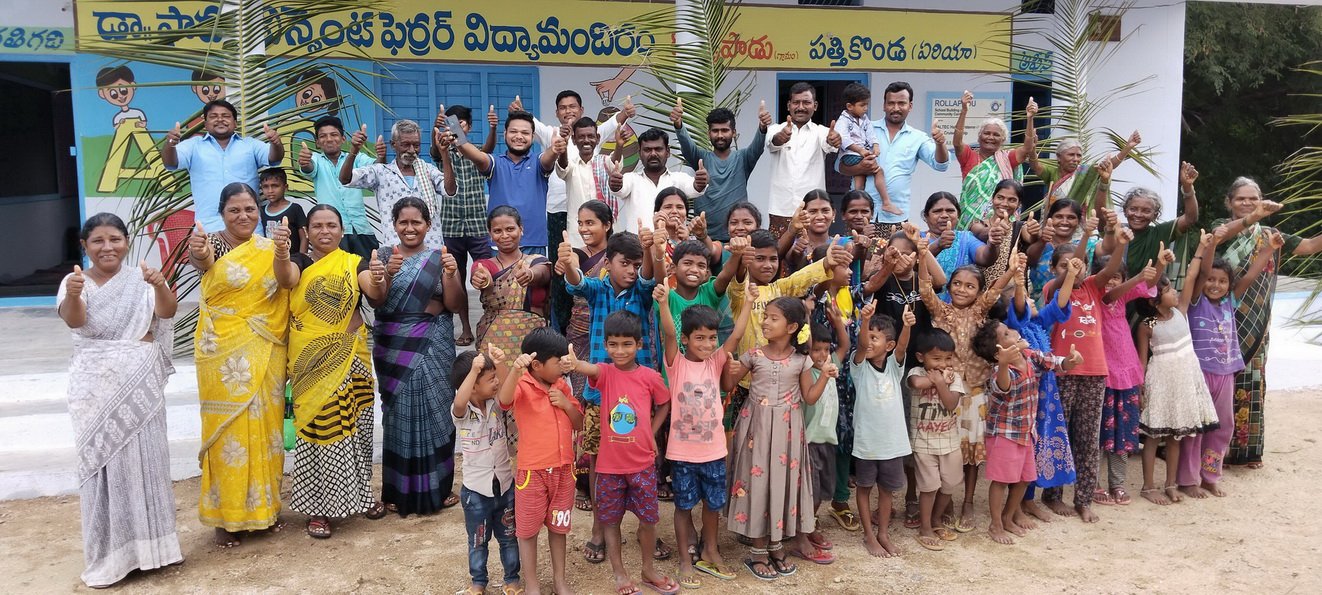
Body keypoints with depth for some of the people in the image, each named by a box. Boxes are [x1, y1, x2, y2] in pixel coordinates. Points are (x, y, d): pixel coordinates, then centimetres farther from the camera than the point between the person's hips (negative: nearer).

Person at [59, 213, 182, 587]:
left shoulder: (141, 280, 2)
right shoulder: (76, 282, -1)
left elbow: (167, 312, -16)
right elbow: (73, 319, -21)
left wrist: (160, 285, -38)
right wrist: (72, 293, -44)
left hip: (140, 384, 1)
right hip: (97, 386, -1)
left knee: (145, 456, 6)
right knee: (104, 461, 3)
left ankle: (149, 541, 20)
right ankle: (108, 555, 12)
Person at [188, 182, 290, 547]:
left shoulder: (269, 248, 4)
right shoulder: (213, 244, -4)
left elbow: (286, 281, -15)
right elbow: (202, 261, -28)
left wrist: (282, 254, -37)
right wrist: (198, 254, -52)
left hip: (264, 353, 3)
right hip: (224, 351, -3)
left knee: (264, 425, 9)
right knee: (228, 426, 0)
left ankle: (263, 505, 23)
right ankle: (226, 514, 10)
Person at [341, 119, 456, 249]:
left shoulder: (428, 170, 13)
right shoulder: (381, 172, 7)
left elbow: (450, 191, -4)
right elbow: (345, 179, -4)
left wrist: (444, 152, -11)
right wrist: (354, 151, -22)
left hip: (432, 248, 2)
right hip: (395, 249, -2)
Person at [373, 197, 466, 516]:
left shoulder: (439, 257, 3)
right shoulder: (383, 256, 5)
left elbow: (452, 305, -2)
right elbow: (375, 301, -5)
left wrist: (451, 274, -18)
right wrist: (388, 273, -22)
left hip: (433, 346, 0)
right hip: (394, 346, 1)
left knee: (434, 411, 1)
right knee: (399, 413, 2)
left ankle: (436, 486, 15)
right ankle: (400, 490, 13)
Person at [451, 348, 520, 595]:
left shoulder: (496, 405, -5)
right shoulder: (461, 413, -16)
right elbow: (460, 403, -40)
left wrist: (501, 364, -38)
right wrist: (474, 369, -47)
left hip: (504, 484, 3)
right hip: (476, 489, -3)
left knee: (509, 537, 16)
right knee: (478, 541, 15)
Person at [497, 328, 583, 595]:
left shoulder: (562, 386, 5)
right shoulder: (522, 387, -13)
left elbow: (579, 424, 9)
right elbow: (504, 400, -37)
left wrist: (566, 404, -9)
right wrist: (516, 369, -50)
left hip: (563, 468, 5)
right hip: (532, 471, -5)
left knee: (558, 526, 17)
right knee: (528, 529, 8)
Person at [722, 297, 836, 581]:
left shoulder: (801, 360, -1)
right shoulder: (753, 355, -4)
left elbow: (809, 398, 2)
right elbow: (728, 386, 2)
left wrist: (824, 377, -11)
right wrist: (729, 370, -18)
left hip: (786, 430, 1)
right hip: (757, 427, -1)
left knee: (783, 481, 7)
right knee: (758, 480, 1)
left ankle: (777, 546, 24)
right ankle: (758, 552, 13)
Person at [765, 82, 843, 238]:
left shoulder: (820, 132, 7)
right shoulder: (776, 129, 8)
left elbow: (828, 143, -15)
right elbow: (772, 141, -16)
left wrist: (833, 140, -41)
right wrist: (780, 137, -40)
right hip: (781, 211, 0)